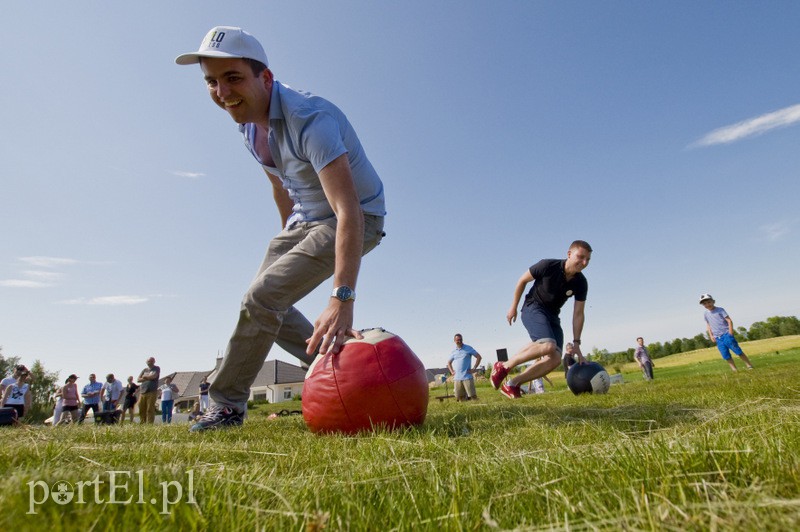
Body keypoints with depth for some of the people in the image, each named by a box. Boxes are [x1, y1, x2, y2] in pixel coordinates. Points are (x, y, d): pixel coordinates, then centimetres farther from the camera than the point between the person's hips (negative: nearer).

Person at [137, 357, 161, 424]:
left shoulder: (157, 368, 6)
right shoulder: (145, 370, 19)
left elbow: (153, 376, -10)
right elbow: (138, 379, 10)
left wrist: (145, 376, 6)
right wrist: (148, 378, -3)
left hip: (152, 392, -5)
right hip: (142, 392, 5)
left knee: (150, 409, -7)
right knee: (141, 409, 4)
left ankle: (150, 424, -6)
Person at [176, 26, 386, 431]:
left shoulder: (310, 120, -29)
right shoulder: (248, 124, -1)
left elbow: (349, 212, -40)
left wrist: (342, 298, -49)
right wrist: (289, 239, 18)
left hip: (356, 219, -9)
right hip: (305, 219, 9)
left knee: (262, 298, -15)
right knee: (271, 308, 10)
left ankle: (227, 405, 6)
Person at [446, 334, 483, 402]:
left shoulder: (468, 348, 0)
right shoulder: (453, 351, 11)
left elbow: (478, 357, 1)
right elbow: (449, 362, 25)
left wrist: (474, 368, -5)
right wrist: (452, 371, 10)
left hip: (467, 377, -4)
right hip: (457, 378, 4)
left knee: (472, 396, -5)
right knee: (459, 397, 5)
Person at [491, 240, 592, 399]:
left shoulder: (581, 283, -6)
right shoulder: (548, 266, -19)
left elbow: (578, 314, -2)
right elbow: (522, 280, -6)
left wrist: (576, 344, -5)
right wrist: (513, 307, -2)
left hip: (552, 316, 6)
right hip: (533, 308, -6)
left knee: (555, 359, -12)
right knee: (548, 345, -32)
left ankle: (512, 384, -1)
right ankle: (504, 366, -16)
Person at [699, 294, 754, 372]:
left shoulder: (720, 310, -3)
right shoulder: (706, 314, 9)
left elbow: (729, 321, -5)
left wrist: (730, 333, -13)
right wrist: (711, 335, 8)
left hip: (726, 335, -4)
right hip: (718, 338, 4)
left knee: (738, 351, -3)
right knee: (726, 355, 3)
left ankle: (749, 365, 11)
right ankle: (734, 369, 11)